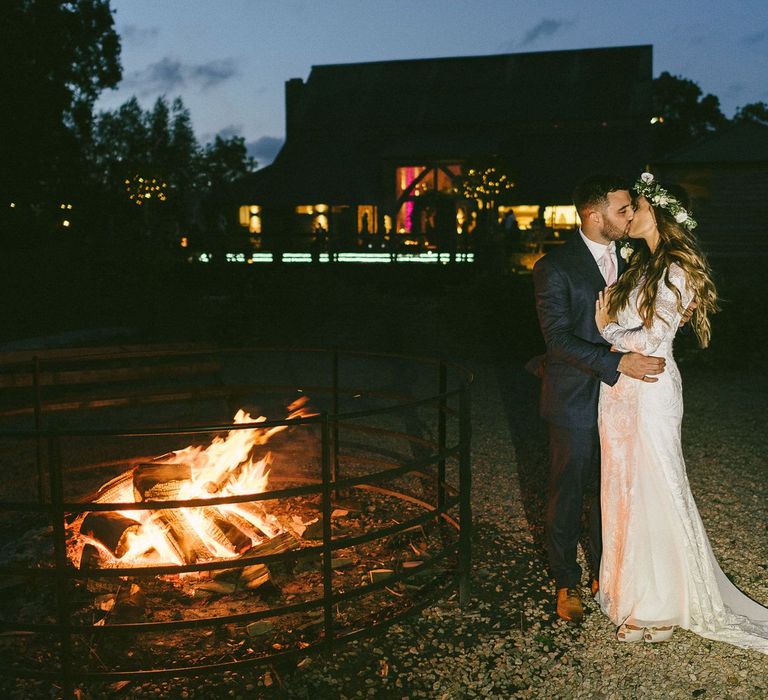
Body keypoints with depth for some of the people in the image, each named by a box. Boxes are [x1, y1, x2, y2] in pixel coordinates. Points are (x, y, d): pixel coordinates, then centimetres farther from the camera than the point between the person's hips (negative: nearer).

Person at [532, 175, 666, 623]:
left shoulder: (627, 262, 8)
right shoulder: (555, 268, -13)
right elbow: (559, 338, -20)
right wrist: (620, 363, -26)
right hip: (576, 402, -5)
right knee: (568, 494, 8)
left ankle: (604, 572, 34)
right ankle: (568, 582, 26)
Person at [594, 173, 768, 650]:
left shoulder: (676, 271, -13)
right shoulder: (642, 265, 12)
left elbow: (652, 339, -17)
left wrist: (606, 331, -5)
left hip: (649, 394, -8)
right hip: (620, 391, 8)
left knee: (652, 494, 2)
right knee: (625, 490, 14)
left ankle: (659, 608, 16)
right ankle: (630, 588, 30)